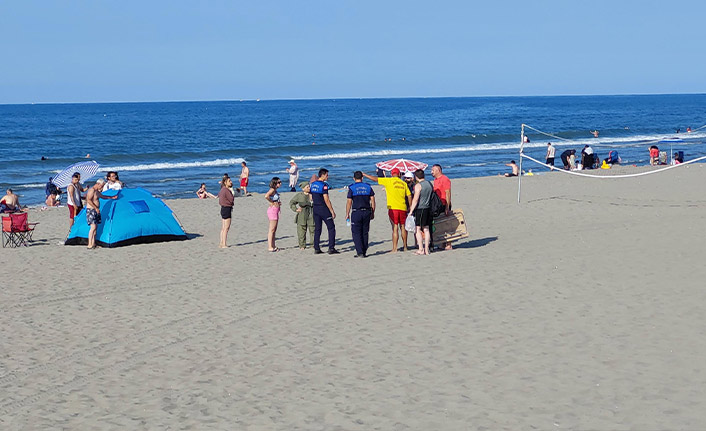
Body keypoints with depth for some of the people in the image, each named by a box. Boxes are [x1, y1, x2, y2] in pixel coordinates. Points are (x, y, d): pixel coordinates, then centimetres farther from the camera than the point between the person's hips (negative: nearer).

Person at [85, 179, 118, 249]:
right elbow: (89, 200, -24)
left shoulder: (97, 191, 16)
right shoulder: (92, 190, -16)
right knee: (93, 227, -15)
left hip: (95, 211, 10)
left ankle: (93, 244, 13)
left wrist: (112, 197, 36)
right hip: (91, 210, -10)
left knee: (95, 227, 9)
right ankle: (89, 245, -16)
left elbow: (102, 196, 34)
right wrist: (96, 208, -23)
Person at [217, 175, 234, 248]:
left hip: (223, 208, 10)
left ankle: (221, 243, 17)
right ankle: (224, 244, -7)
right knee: (226, 228, -7)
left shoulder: (222, 189, 11)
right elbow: (231, 199, -17)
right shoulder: (226, 190, -17)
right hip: (227, 209, -10)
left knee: (223, 228, 13)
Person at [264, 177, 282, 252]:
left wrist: (278, 203, 10)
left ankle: (273, 246, 17)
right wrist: (272, 203, -17)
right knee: (271, 229, -7)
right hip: (272, 209, -10)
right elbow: (266, 196, -31)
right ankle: (270, 247, -6)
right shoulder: (272, 190, -14)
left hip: (276, 210, 10)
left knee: (274, 230, 12)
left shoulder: (275, 190, 14)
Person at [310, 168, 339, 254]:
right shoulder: (324, 185, -15)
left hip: (315, 208, 7)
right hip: (323, 208, -7)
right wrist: (332, 211, -14)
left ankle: (316, 249, 9)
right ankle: (331, 248, -5)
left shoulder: (313, 184, 8)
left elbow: (311, 198, 15)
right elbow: (326, 200, -18)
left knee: (317, 229, 11)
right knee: (331, 228, 1)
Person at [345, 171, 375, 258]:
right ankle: (364, 252, 11)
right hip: (366, 212, 4)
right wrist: (372, 213, 14)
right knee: (365, 233, 11)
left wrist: (347, 214, 1)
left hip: (356, 212, -3)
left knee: (356, 233, 1)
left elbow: (349, 202, -6)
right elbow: (372, 201, 7)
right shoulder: (368, 187, 7)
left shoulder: (352, 188, -3)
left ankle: (360, 252, -8)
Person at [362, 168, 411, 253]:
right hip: (403, 208, 4)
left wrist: (364, 175, 12)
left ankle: (394, 249, -7)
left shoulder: (389, 181, -2)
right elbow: (409, 196, 9)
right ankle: (405, 247, 23)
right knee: (403, 227, 15)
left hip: (393, 208, -4)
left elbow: (375, 179, 1)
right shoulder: (404, 183, 9)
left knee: (395, 228, -5)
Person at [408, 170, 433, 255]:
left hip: (420, 209, -7)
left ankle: (421, 249, -4)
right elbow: (432, 197, 16)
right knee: (426, 229, 11)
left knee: (418, 229, -1)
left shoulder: (418, 185, -12)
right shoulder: (429, 184, 10)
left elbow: (415, 200, -16)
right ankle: (426, 249, 12)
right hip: (428, 208, 7)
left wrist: (411, 211, -12)